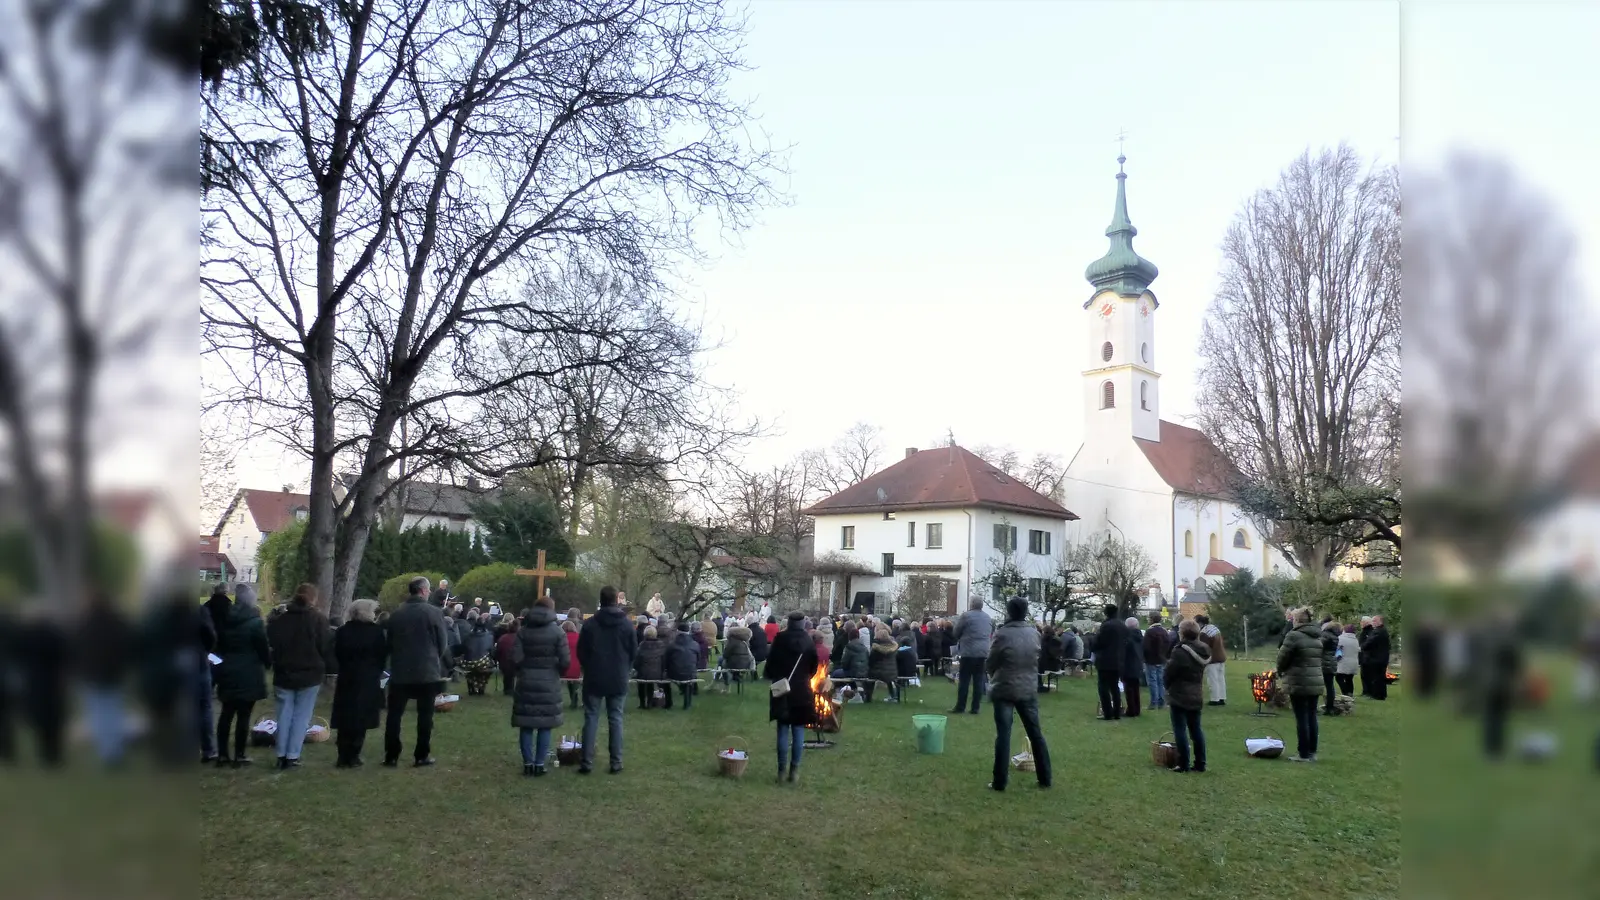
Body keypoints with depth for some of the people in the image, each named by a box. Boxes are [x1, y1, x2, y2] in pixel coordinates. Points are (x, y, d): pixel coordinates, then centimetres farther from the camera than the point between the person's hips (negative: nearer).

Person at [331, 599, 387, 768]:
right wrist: (377, 670, 9)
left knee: (345, 719, 10)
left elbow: (337, 653, 2)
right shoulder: (376, 631, -7)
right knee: (360, 719, 4)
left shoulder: (343, 630, 1)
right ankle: (352, 757, 3)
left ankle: (343, 758, 10)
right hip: (369, 679, -3)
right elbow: (383, 654, -6)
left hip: (347, 678, 3)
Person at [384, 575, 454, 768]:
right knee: (425, 715, 6)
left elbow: (389, 642, 9)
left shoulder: (396, 614, 1)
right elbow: (443, 643, -2)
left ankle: (391, 756, 8)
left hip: (400, 671, 3)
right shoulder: (434, 612, -8)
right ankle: (421, 756, 8)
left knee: (394, 714, 9)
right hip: (427, 671, -2)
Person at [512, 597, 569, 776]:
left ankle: (528, 763, 7)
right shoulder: (558, 631, -4)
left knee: (526, 725, 7)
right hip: (549, 683, -1)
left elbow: (516, 657, -8)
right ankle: (540, 763, 4)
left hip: (526, 683, 1)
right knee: (544, 726, 5)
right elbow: (565, 660, -9)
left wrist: (525, 670, 11)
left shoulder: (523, 631, 0)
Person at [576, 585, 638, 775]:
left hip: (594, 679, -1)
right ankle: (616, 762, 6)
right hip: (618, 680, 1)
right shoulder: (626, 625, -3)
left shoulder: (590, 624, -7)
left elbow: (581, 652, -1)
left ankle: (587, 762, 1)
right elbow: (633, 652, 3)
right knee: (615, 719, 6)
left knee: (591, 719, 4)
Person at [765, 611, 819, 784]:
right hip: (802, 690, 0)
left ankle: (782, 769, 5)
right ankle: (794, 770, 5)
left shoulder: (779, 638, -8)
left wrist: (771, 677, 13)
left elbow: (771, 661, -4)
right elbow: (814, 667, 2)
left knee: (783, 729, 6)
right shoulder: (809, 642, -6)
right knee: (798, 730, 5)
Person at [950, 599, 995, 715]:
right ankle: (975, 708, 4)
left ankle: (960, 706, 2)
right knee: (979, 680, 5)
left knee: (964, 680, 0)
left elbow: (955, 633, 1)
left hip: (969, 652, -5)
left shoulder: (966, 615, -6)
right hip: (984, 652, 5)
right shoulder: (988, 618, 12)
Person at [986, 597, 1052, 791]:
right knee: (1035, 733, 13)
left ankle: (1000, 782, 1)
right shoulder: (1034, 633, -1)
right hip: (1028, 689, 4)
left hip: (1004, 689, -4)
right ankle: (1045, 778, 19)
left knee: (1003, 735, 0)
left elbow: (989, 664, -5)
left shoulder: (1002, 634, -15)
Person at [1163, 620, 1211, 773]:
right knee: (1196, 729, 13)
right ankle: (1200, 764, 15)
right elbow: (1202, 674, 14)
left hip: (1179, 697, -7)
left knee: (1180, 730, -1)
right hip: (1196, 696, 7)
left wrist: (1168, 685, 7)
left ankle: (1183, 764, 0)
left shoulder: (1180, 652, -19)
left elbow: (1168, 675, -13)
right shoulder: (1203, 652, 5)